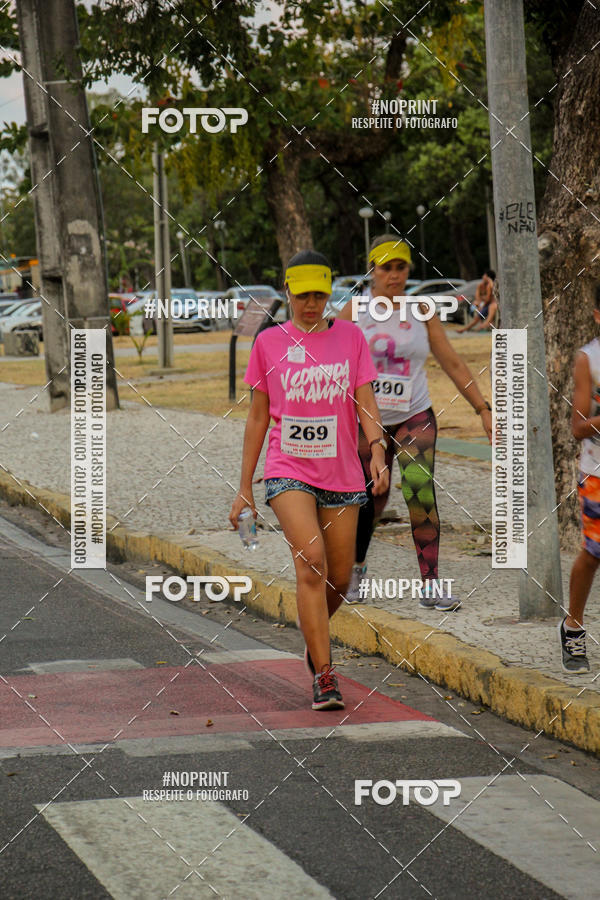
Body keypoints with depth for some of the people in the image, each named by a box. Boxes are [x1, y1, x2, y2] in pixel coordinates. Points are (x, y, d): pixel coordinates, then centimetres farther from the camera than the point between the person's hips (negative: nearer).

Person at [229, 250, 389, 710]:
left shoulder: (350, 337, 6)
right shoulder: (268, 343, 5)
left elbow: (366, 403, 2)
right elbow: (258, 417, 10)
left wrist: (378, 452, -17)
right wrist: (244, 488, 9)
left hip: (342, 474, 2)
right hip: (288, 470, -2)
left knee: (339, 579, 6)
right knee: (311, 561, -21)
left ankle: (315, 633, 39)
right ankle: (324, 676, -20)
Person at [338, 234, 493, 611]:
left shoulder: (421, 313, 4)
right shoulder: (354, 311, 0)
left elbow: (453, 362, 7)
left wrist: (484, 409, 4)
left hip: (415, 417, 0)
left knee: (420, 488, -20)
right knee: (370, 501, 6)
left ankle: (430, 585, -17)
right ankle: (356, 566, 36)